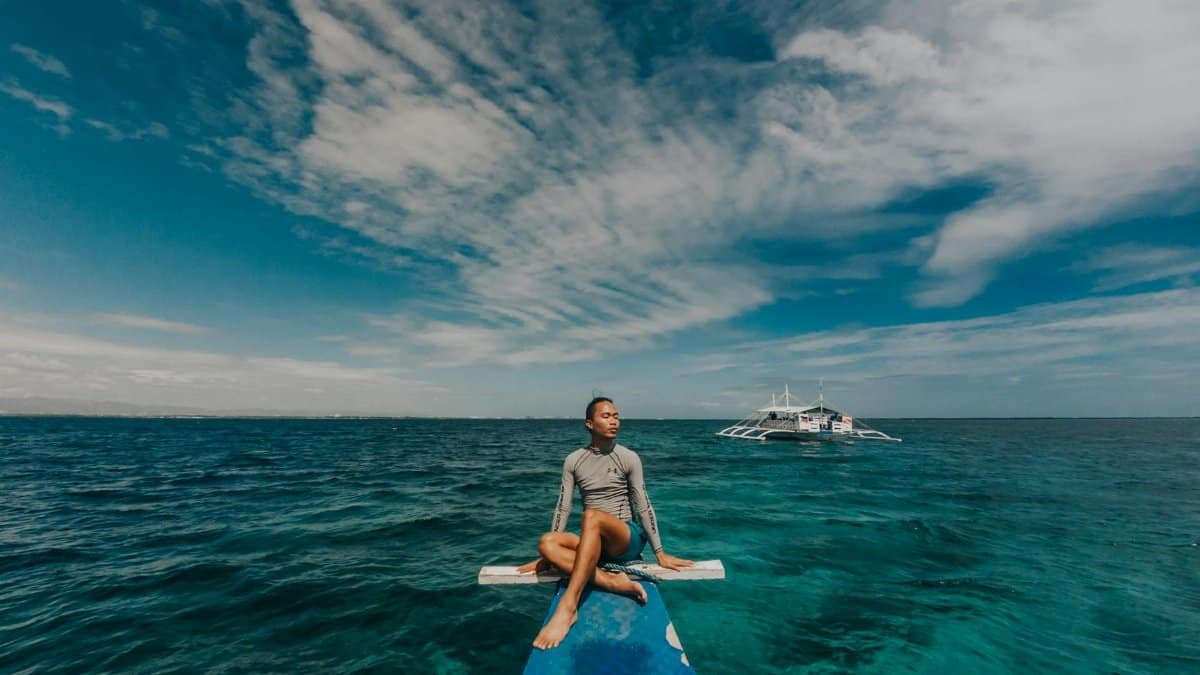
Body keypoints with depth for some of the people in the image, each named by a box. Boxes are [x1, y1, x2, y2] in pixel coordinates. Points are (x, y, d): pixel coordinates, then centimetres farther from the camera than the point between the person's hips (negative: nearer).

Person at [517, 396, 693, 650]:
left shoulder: (628, 458, -4)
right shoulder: (573, 461, 2)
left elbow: (643, 507, -3)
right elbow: (563, 508, 1)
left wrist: (660, 554, -4)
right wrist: (547, 556, -3)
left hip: (628, 540, -3)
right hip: (592, 542, 4)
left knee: (592, 516, -36)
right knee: (547, 542, -25)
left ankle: (567, 608, -41)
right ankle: (613, 582, -31)